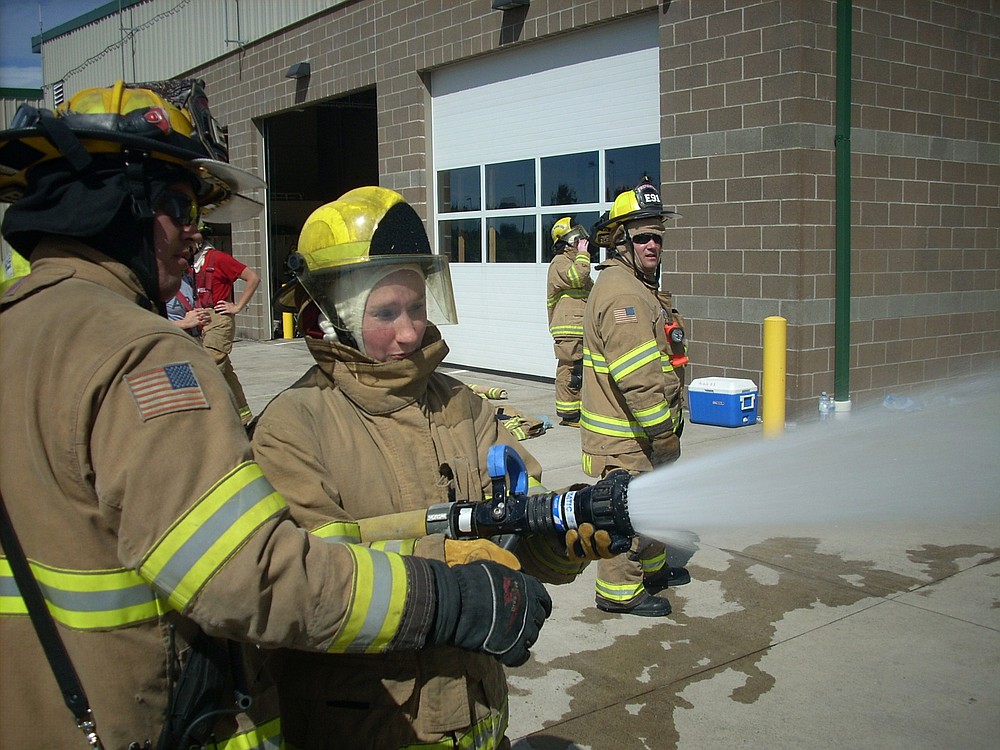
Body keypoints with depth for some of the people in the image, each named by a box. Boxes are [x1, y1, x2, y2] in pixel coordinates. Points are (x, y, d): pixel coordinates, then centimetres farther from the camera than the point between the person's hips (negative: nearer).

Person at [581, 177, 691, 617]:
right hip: (627, 437, -11)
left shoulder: (641, 288, 16)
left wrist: (668, 426, 23)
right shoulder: (622, 292, -21)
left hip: (646, 432, 11)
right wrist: (664, 432, -21)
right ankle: (620, 592, 13)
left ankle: (652, 568, 41)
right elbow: (637, 378, -27)